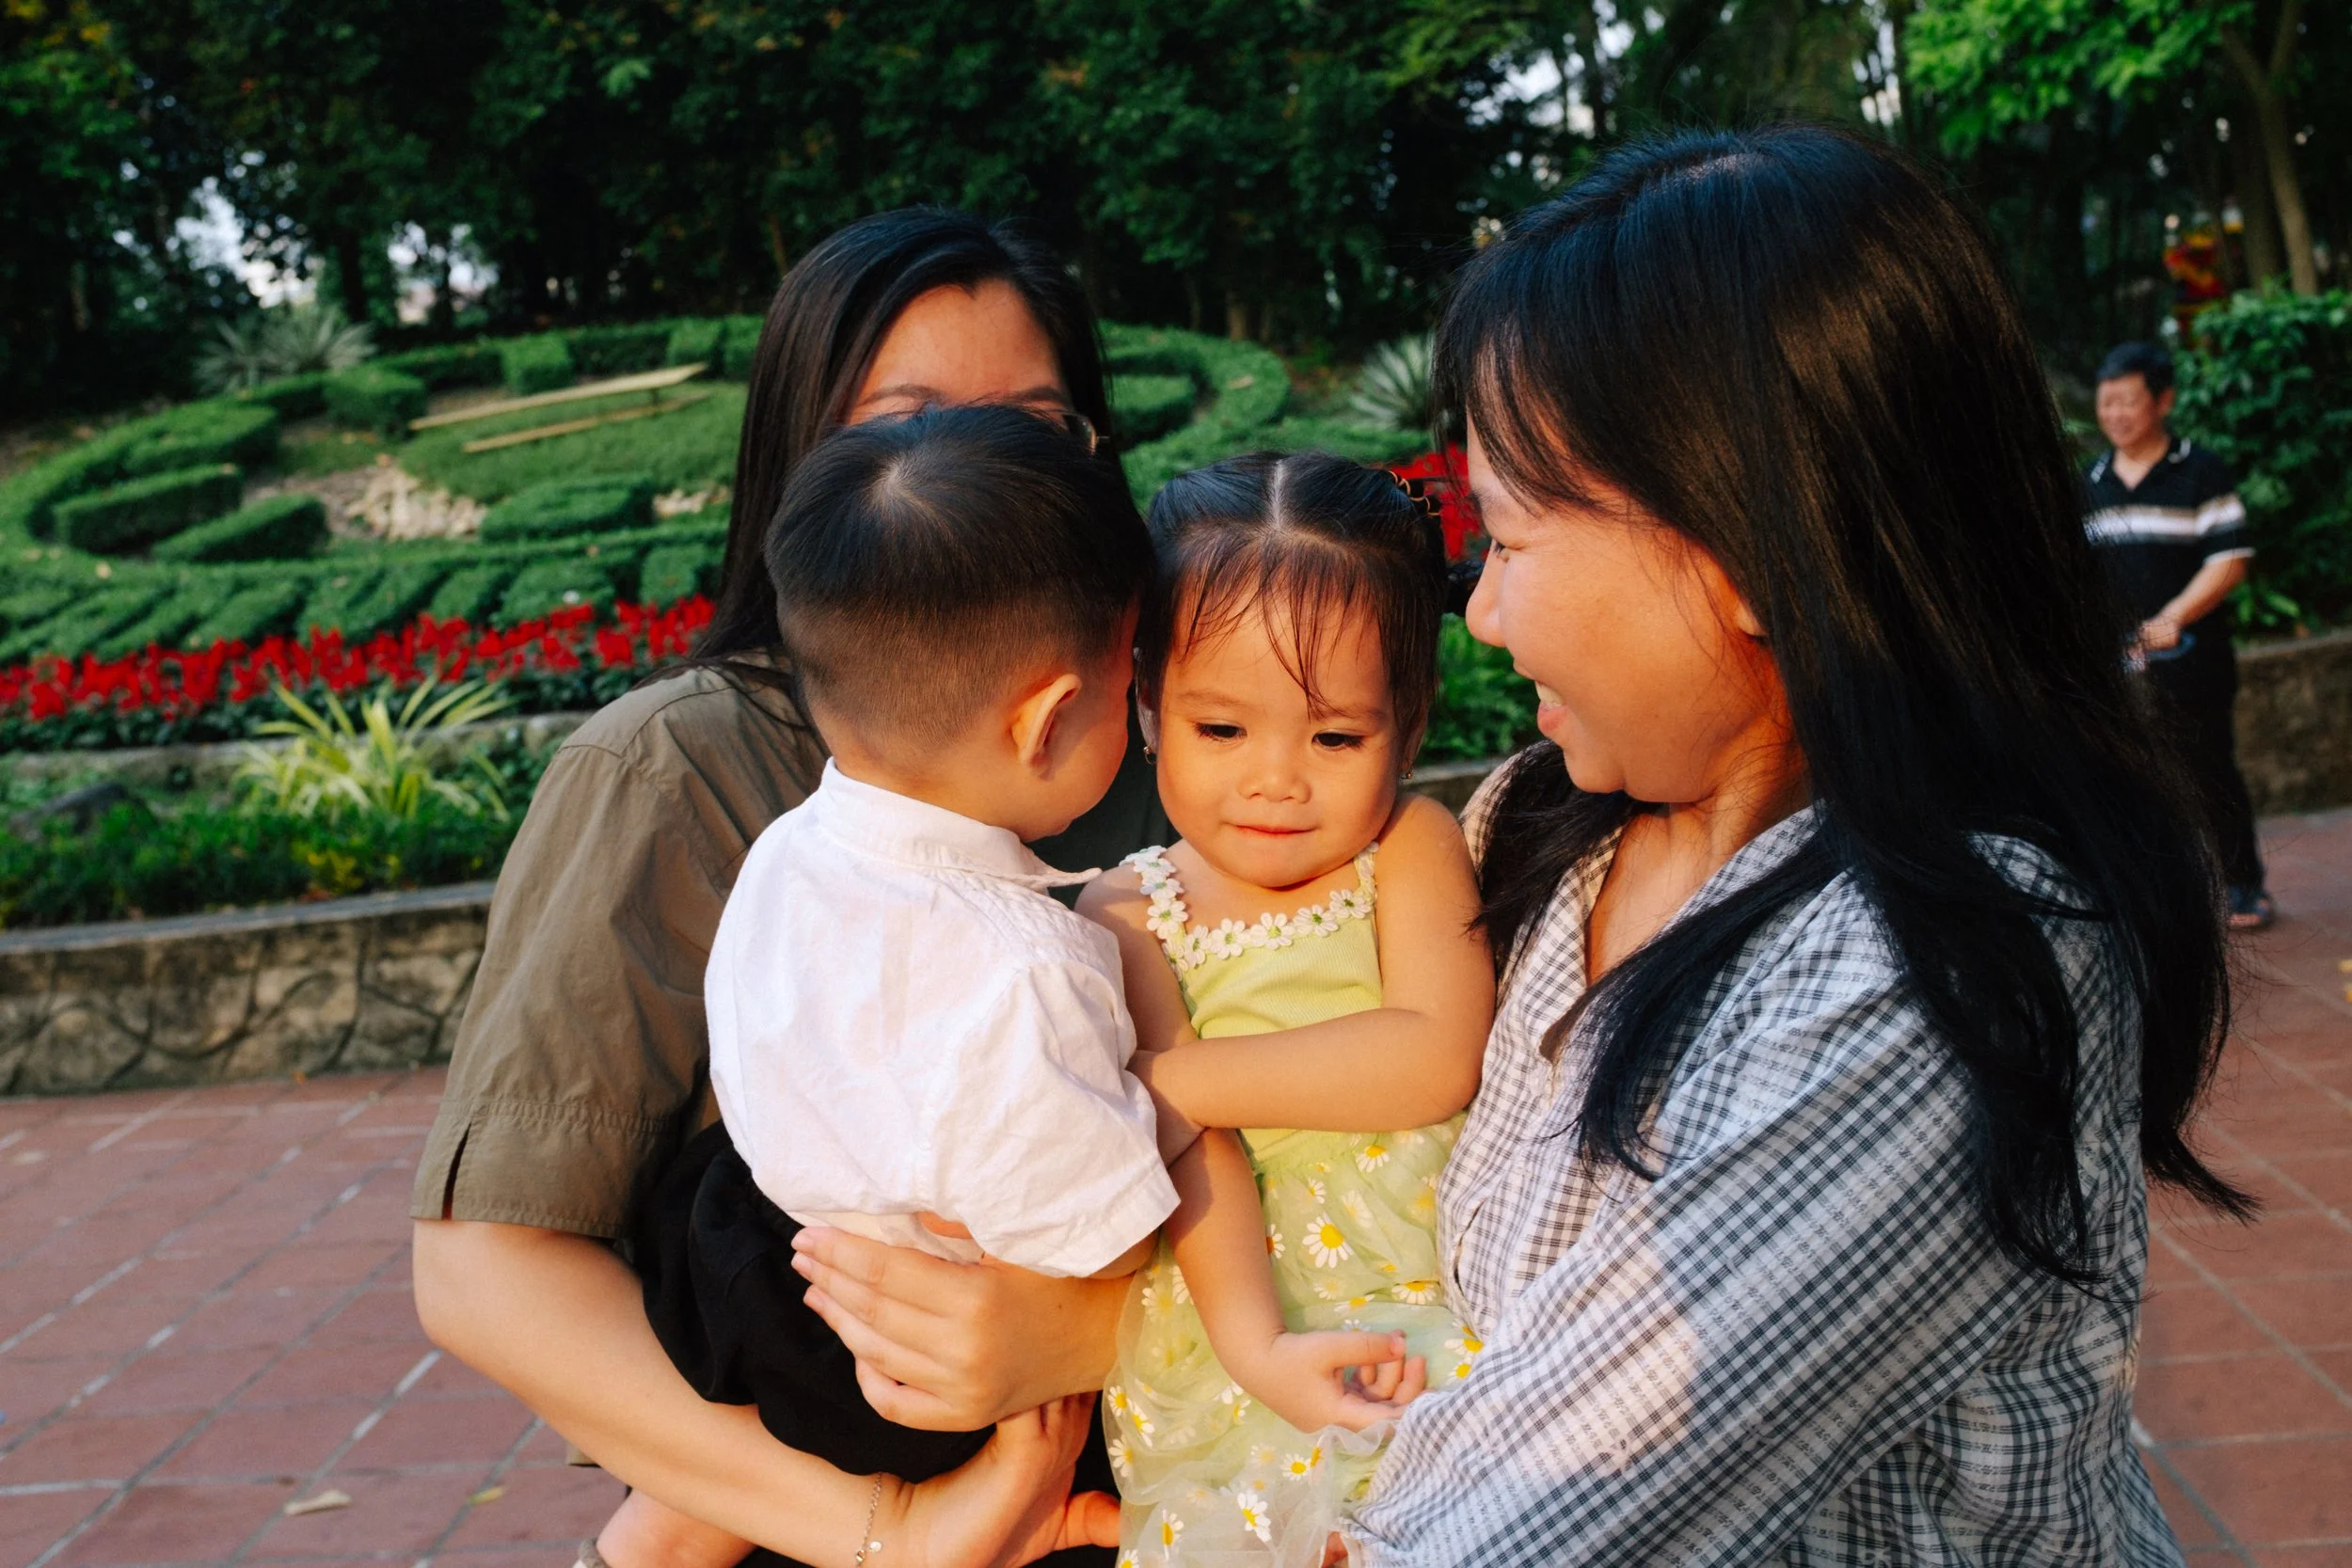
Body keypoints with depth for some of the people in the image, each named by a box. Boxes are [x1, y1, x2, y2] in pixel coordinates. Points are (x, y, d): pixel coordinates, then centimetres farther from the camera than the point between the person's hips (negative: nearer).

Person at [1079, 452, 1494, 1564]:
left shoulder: (1412, 848, 2)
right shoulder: (1129, 917, 3)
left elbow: (1439, 1062, -13)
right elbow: (1186, 1146, -8)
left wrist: (1170, 1074, -13)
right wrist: (1252, 1345, -23)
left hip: (1436, 1306, 0)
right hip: (1227, 1321, 1)